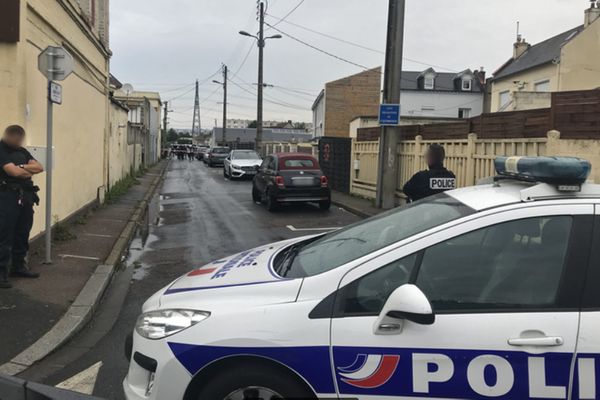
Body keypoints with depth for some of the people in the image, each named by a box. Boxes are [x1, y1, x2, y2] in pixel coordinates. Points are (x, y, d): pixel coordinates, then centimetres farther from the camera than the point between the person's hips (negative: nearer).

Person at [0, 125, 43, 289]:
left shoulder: (22, 151, 17)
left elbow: (40, 167, 7)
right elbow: (14, 171, -16)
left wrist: (22, 168, -10)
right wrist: (30, 170, 2)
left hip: (26, 197, 7)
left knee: (22, 235, 13)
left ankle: (19, 266, 24)